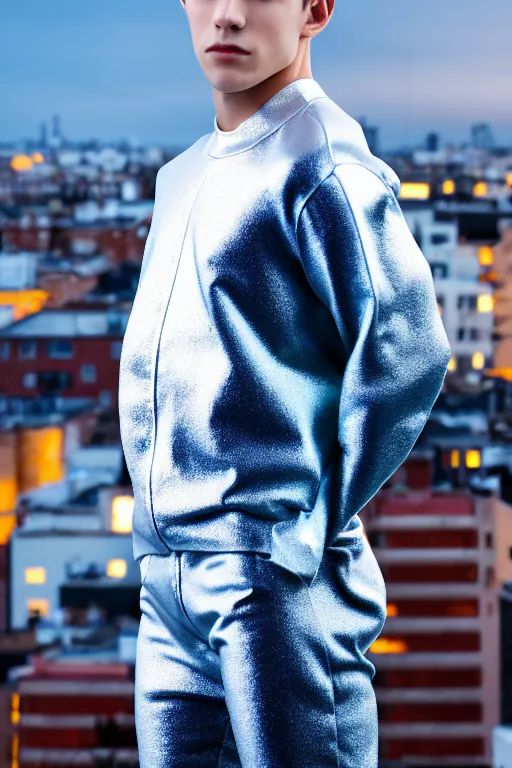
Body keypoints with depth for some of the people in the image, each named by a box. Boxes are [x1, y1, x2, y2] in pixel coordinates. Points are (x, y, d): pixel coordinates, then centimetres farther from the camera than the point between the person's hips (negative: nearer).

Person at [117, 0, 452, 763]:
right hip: (166, 576, 8)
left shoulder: (321, 162, -9)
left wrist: (318, 523, -12)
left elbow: (407, 351, -18)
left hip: (275, 567, -8)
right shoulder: (181, 176, 17)